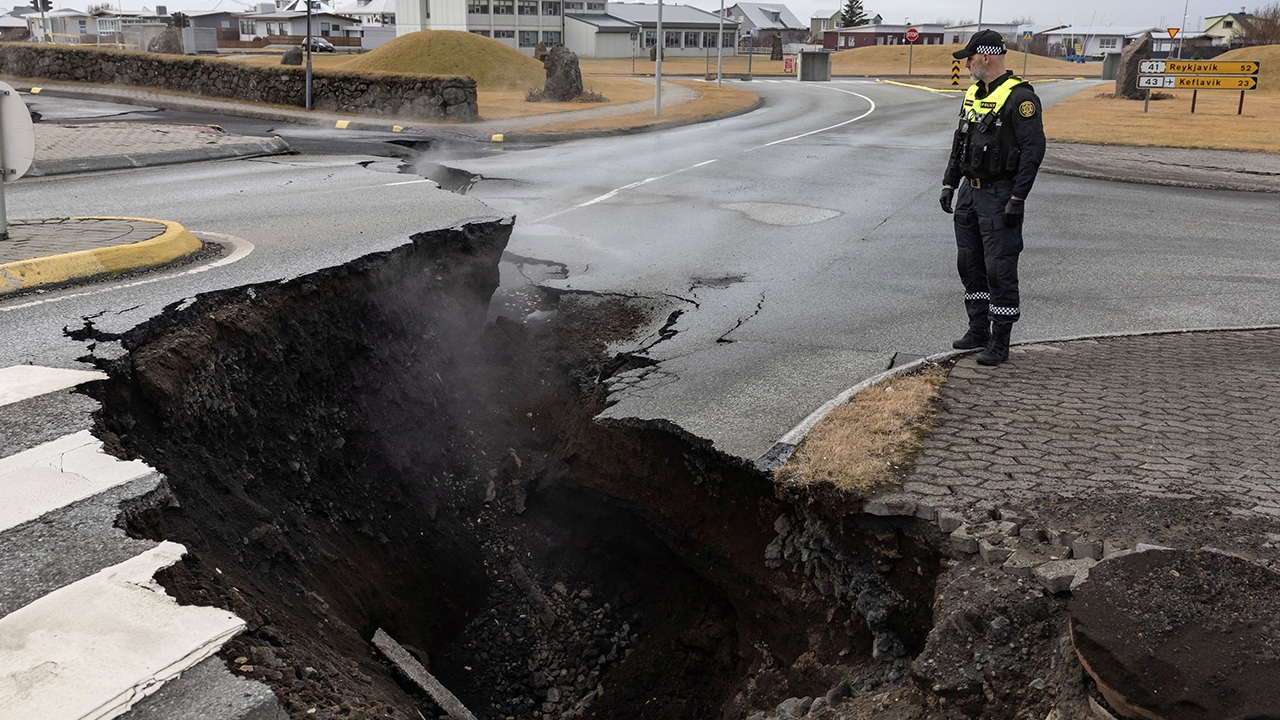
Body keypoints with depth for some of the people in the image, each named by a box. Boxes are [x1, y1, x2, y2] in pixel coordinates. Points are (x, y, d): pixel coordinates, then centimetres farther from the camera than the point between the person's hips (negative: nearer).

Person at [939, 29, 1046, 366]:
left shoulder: (1019, 97, -15)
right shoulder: (974, 94, 13)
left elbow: (1033, 149, -18)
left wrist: (1017, 199, -21)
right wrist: (949, 183, 14)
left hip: (999, 196, -9)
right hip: (970, 192, 9)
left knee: (999, 269, -6)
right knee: (969, 265, 13)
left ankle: (1000, 342, 0)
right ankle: (978, 330, 25)